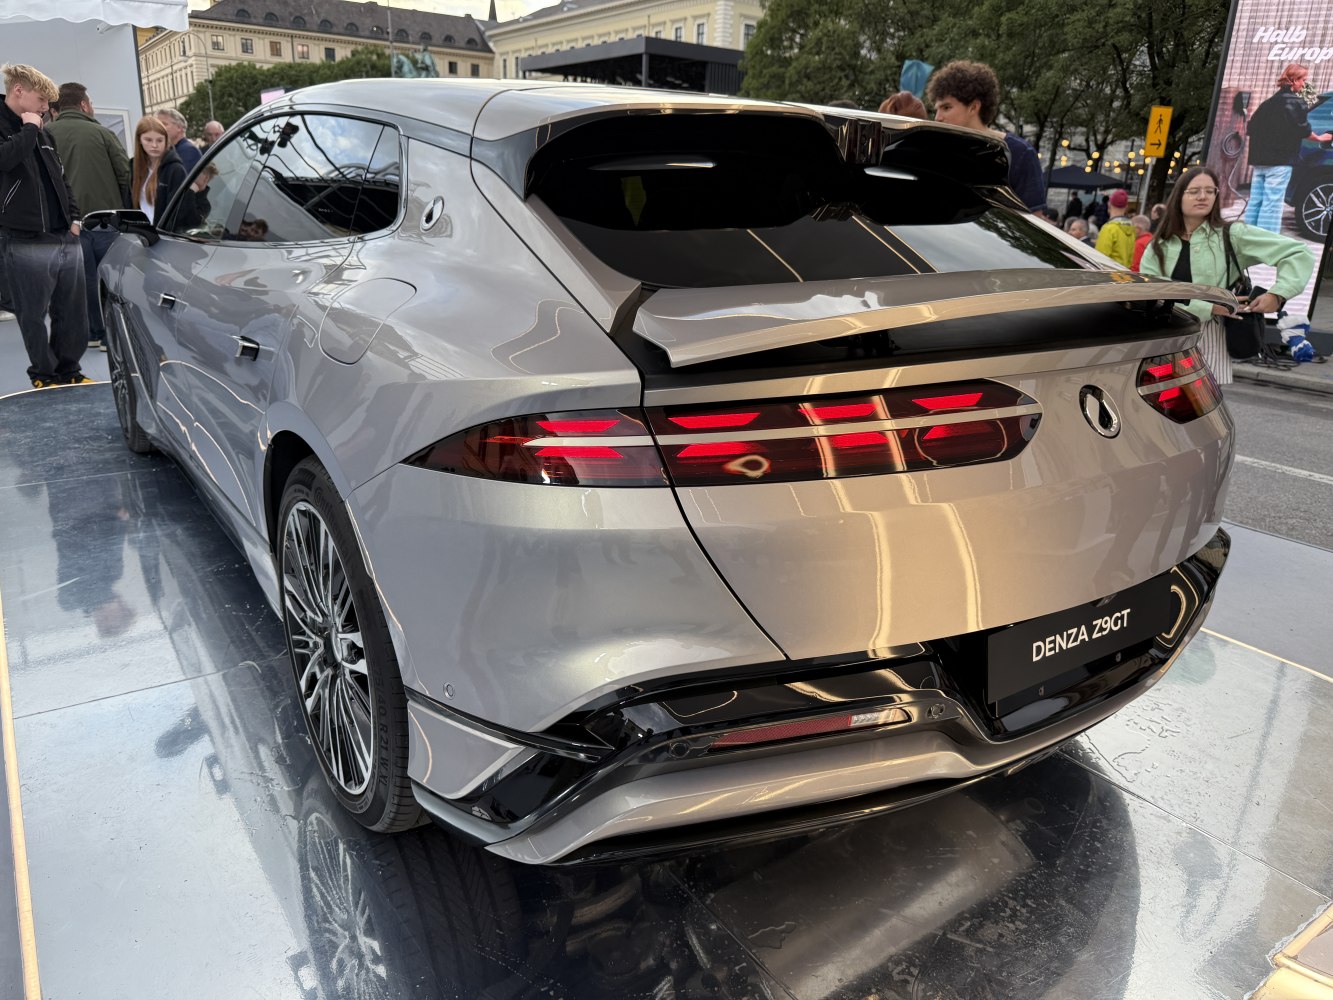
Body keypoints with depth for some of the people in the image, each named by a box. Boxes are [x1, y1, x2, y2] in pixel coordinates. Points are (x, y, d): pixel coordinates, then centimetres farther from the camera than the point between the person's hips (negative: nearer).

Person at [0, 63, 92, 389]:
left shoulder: (40, 132, 18)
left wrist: (74, 217, 13)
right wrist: (28, 129, -12)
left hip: (66, 240, 7)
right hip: (26, 244, -7)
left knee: (73, 313, 10)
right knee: (34, 317, 4)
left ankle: (68, 372, 22)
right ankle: (44, 377, 15)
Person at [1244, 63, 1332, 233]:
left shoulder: (1269, 102, 15)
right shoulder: (1296, 103, -7)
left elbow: (1251, 127, 16)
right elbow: (1303, 131, -5)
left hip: (1260, 160, 7)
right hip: (1280, 161, -7)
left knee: (1255, 201, 9)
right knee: (1272, 203, -7)